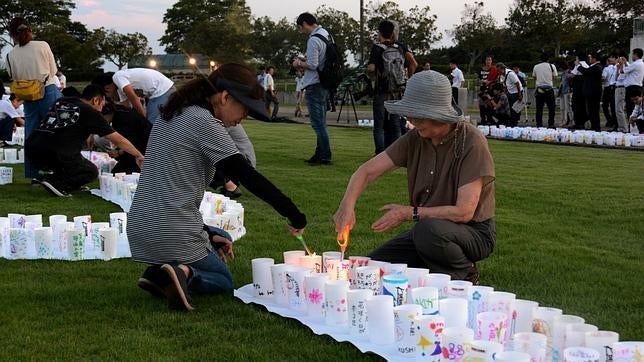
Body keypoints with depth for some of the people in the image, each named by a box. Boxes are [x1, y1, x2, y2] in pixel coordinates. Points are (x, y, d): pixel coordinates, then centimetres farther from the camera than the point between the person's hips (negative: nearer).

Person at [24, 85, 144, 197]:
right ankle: (55, 181, -6)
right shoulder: (90, 112, 6)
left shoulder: (60, 102, 21)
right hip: (55, 154, -7)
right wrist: (138, 155, 20)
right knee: (91, 172, 13)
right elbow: (118, 140, 9)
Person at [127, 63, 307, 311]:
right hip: (172, 232, -8)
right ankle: (184, 271, -13)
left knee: (219, 239, 33)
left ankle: (159, 273, 6)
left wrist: (207, 234, 12)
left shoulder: (171, 117, 14)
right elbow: (248, 177, -18)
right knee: (224, 281, 18)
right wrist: (294, 215, -13)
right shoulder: (204, 123, -13)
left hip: (139, 227, 8)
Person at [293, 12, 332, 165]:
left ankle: (325, 157, -7)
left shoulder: (313, 40, -18)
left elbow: (312, 65, -21)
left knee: (317, 123, -7)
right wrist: (303, 63, 14)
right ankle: (320, 154, 22)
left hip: (314, 85, -10)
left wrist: (299, 63, -3)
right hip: (325, 84, 10)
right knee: (321, 122, 15)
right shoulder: (326, 35, 12)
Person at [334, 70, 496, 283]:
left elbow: (464, 212, -25)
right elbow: (368, 171, -3)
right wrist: (347, 206, -22)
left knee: (428, 230, -38)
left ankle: (463, 277, -8)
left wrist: (409, 213, -21)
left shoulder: (471, 142, -21)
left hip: (475, 233, -6)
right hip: (425, 231, 6)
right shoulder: (415, 139, -3)